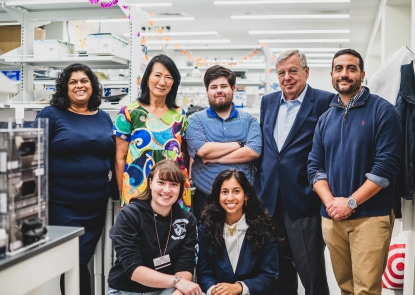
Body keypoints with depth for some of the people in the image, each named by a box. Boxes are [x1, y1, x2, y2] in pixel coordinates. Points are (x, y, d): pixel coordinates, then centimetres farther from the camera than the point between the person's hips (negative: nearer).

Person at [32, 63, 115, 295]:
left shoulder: (104, 118, 11)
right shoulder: (51, 115, -4)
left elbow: (113, 156, 19)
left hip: (97, 204, 4)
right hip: (62, 204, -4)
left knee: (81, 261, 12)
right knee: (76, 263, -3)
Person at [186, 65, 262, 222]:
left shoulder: (248, 120, 8)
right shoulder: (196, 120, 4)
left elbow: (254, 151, -9)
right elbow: (202, 150, -13)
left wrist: (216, 158, -12)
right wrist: (238, 145, -7)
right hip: (205, 198, -1)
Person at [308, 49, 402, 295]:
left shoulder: (382, 110, -4)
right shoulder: (325, 119, 11)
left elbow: (386, 165, -12)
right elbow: (315, 166, 8)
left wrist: (350, 202, -15)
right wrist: (331, 202, -9)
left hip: (371, 216, -4)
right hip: (332, 217, 5)